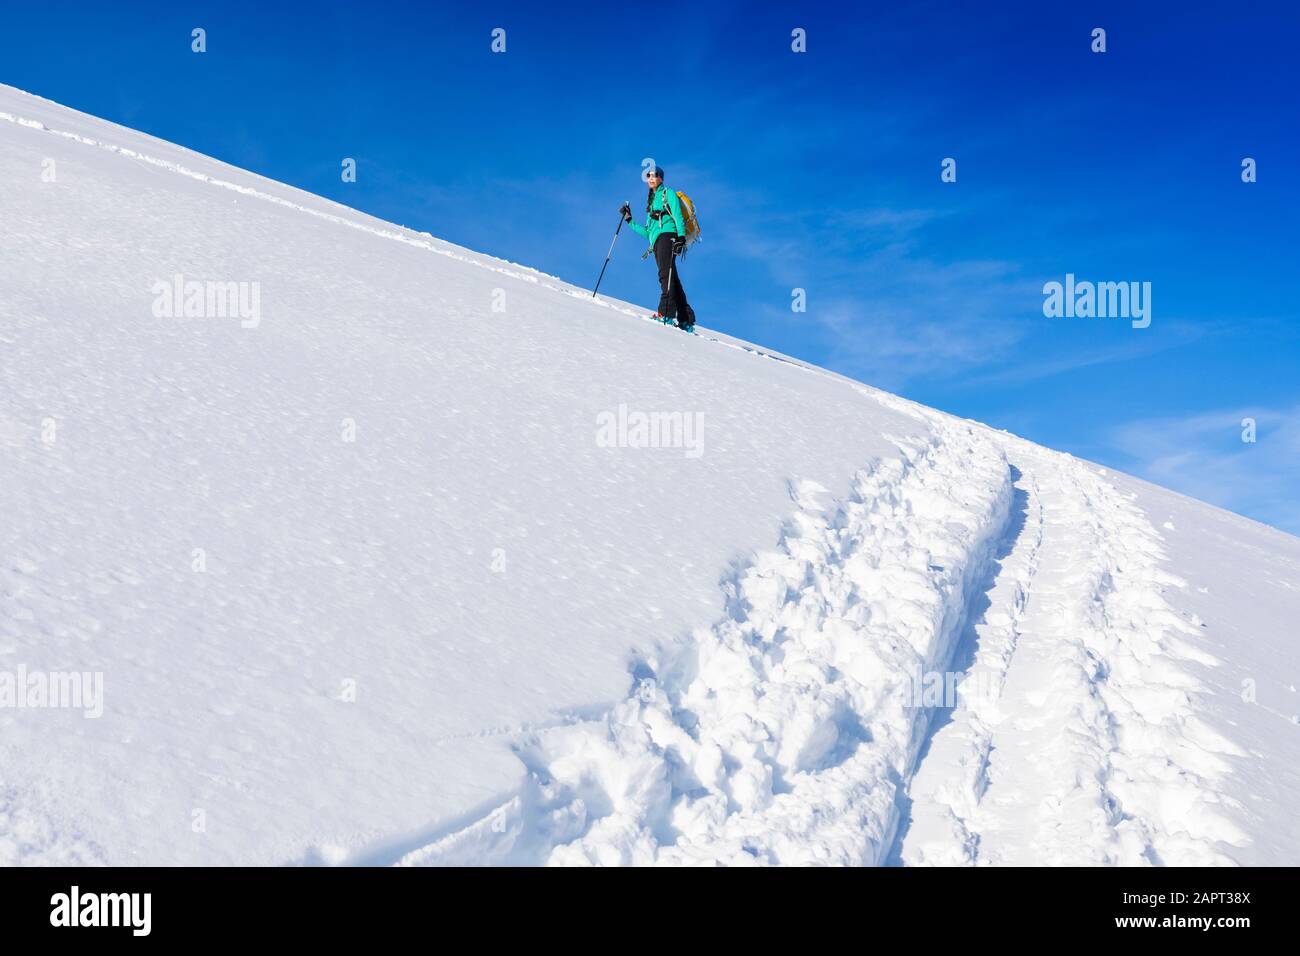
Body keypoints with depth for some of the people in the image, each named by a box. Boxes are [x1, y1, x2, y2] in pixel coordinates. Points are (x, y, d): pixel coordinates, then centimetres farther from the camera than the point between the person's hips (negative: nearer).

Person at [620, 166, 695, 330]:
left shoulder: (668, 193, 11)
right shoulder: (651, 201, 32)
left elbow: (678, 215, -4)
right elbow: (648, 232, 28)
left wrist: (681, 236, -19)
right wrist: (629, 221, 27)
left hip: (667, 234, -7)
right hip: (657, 241, 7)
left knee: (665, 273, -23)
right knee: (672, 279, -2)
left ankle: (667, 312, -37)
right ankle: (686, 319, -7)